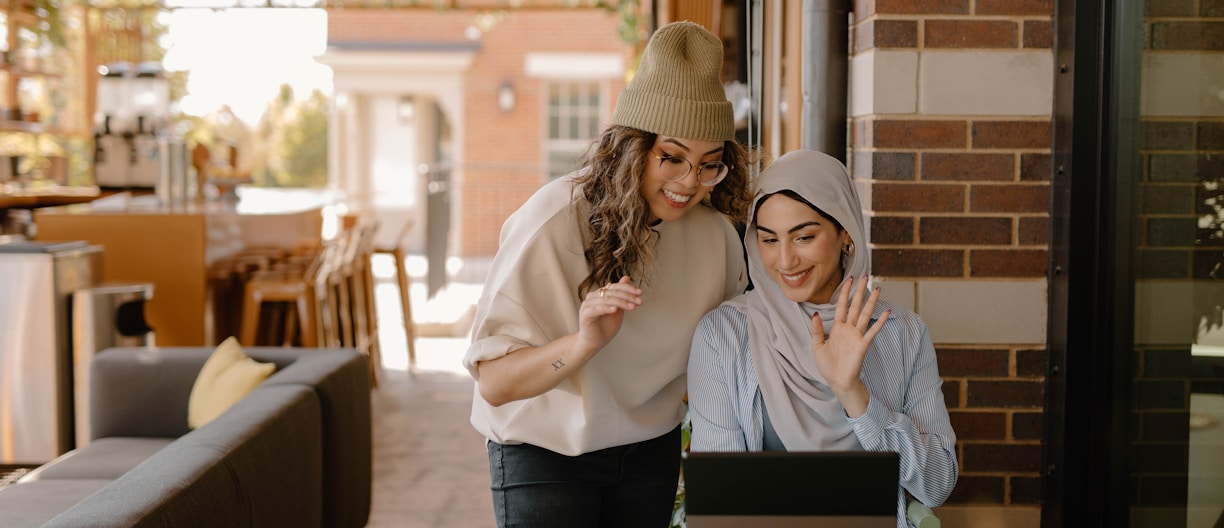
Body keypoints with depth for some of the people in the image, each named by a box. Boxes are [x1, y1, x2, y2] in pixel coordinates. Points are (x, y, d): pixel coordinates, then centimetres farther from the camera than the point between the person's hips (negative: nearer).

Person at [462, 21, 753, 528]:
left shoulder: (714, 231, -9)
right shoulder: (552, 221, -23)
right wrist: (585, 342, -42)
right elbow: (492, 383, -27)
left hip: (651, 448, 4)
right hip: (544, 449, -4)